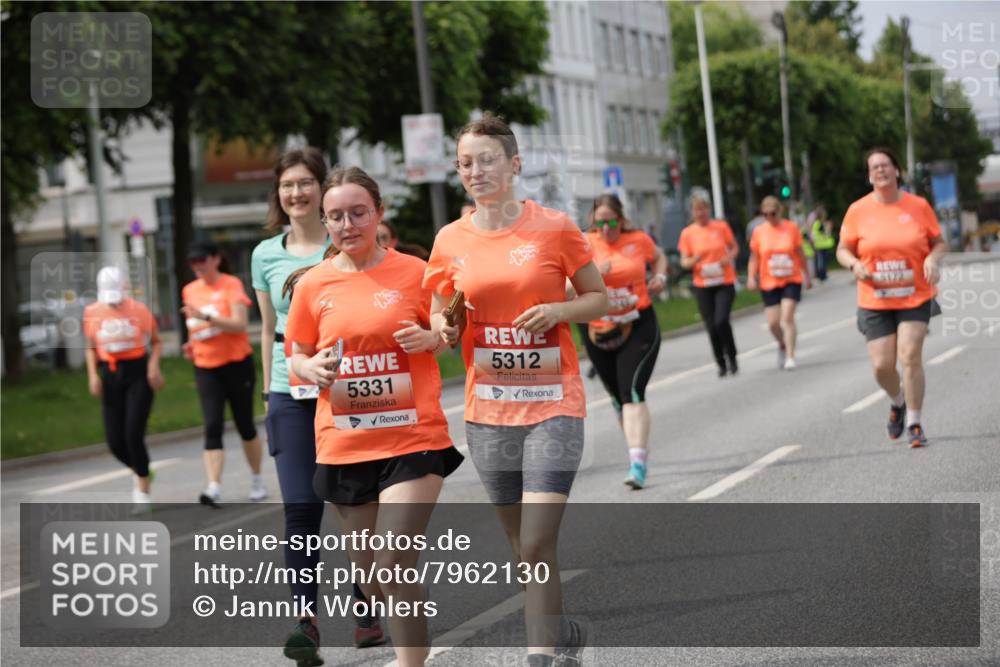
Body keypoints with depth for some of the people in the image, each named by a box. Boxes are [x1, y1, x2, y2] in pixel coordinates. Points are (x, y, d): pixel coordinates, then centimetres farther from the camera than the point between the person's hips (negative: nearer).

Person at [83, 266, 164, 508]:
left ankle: (143, 488, 10)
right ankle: (141, 472, 31)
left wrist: (154, 366, -9)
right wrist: (92, 374, 3)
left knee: (133, 434, -11)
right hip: (109, 375, 3)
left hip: (138, 372, -3)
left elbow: (156, 341, 7)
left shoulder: (139, 310, -3)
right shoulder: (92, 313, 4)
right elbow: (91, 347, 16)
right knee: (115, 441, 0)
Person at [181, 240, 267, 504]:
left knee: (245, 425, 8)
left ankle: (257, 480, 25)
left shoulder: (231, 285, -8)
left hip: (237, 364, -3)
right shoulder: (190, 291, 7)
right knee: (212, 427, -10)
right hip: (206, 368, 3)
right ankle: (214, 487, -19)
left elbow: (239, 324, -20)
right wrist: (193, 343, 4)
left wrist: (206, 316, -31)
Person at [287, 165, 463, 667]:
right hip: (343, 446, 4)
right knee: (367, 572, 15)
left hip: (412, 440, -4)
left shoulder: (414, 272, -3)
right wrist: (312, 370, -10)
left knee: (395, 567, -14)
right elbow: (297, 357, 12)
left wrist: (430, 338, -14)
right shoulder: (313, 284, 3)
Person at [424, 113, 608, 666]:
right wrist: (445, 330, -8)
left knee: (537, 547, -14)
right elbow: (438, 318, 15)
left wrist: (558, 311, -15)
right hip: (487, 410, 4)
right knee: (523, 549, 12)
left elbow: (599, 298, 4)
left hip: (553, 403, -4)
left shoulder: (554, 228, -5)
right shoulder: (451, 241, 3)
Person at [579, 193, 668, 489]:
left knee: (633, 392, -16)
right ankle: (638, 442, 41)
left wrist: (660, 277, 1)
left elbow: (658, 256, 20)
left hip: (638, 327, -2)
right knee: (617, 395, 16)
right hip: (598, 330, 2)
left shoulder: (638, 239, -2)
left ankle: (638, 464, -22)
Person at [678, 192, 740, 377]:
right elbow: (684, 261, 3)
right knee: (711, 326, 0)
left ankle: (732, 357, 5)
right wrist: (693, 261, -19)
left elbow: (734, 247, 11)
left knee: (721, 320, -17)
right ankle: (721, 364, 18)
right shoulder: (687, 233, 1)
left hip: (724, 283, -1)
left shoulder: (721, 226, 0)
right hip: (702, 286, 1)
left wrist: (729, 258, -10)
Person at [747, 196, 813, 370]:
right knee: (773, 322, -1)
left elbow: (800, 254, 8)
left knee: (787, 317, -15)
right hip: (769, 283, 1)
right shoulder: (759, 232, 0)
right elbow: (754, 257, 6)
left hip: (792, 280, -1)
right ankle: (782, 345, 30)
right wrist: (751, 277, -8)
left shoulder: (792, 228, -1)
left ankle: (790, 356, -10)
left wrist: (807, 276, 13)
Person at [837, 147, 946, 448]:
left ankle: (914, 424, 0)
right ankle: (898, 401, 32)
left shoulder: (918, 206, -2)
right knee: (881, 365, -2)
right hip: (875, 301, 1)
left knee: (910, 356, -14)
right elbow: (843, 250, 6)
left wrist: (933, 259, -14)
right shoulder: (858, 211, -2)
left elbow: (939, 242, 8)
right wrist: (855, 265, -16)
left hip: (915, 297, -1)